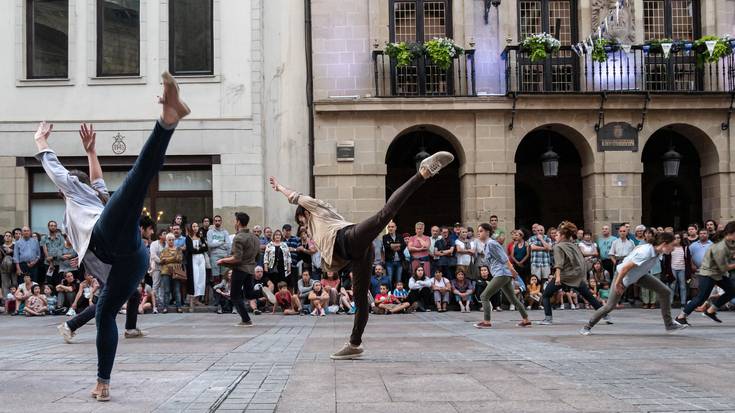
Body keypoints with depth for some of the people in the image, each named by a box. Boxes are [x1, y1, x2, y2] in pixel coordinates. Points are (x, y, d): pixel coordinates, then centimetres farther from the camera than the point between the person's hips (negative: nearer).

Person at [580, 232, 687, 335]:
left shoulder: (657, 250, -13)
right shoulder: (645, 253, -38)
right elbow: (625, 268, -33)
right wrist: (617, 283, -23)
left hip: (639, 275, 8)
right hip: (623, 275, -8)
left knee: (665, 291, -2)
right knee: (610, 306, -4)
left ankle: (669, 324, 9)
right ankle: (587, 327, 14)